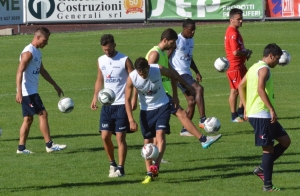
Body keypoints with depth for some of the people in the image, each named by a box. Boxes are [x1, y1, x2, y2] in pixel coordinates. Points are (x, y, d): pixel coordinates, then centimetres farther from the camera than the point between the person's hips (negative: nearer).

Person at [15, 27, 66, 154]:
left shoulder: (37, 52, 15)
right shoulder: (28, 52, -17)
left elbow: (42, 71, 26)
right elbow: (20, 72, -23)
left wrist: (55, 86, 28)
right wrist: (19, 92, -30)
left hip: (32, 91, 10)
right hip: (28, 91, -10)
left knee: (28, 118, 10)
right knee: (43, 114, -9)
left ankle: (21, 147, 11)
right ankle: (49, 145, -8)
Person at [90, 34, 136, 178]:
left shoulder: (124, 60, -7)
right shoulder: (101, 61, 9)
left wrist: (134, 98, -16)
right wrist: (95, 97, 6)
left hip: (122, 104, -5)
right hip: (107, 104, 5)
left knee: (120, 137, -5)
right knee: (105, 136, 1)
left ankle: (120, 168, 0)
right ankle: (112, 164, 19)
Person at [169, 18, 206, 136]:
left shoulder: (191, 40, 14)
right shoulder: (177, 40, -12)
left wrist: (197, 72, 18)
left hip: (187, 73, 9)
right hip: (179, 74, -9)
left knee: (192, 101, 5)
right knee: (199, 89, -25)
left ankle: (185, 130, 12)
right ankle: (202, 120, -26)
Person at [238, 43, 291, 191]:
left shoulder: (254, 67, 17)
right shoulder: (264, 69, -12)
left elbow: (241, 87, 21)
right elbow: (260, 89, -25)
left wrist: (246, 108, 20)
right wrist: (272, 109, -25)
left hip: (253, 113, 10)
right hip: (262, 115, -10)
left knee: (285, 141, 13)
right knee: (268, 149, -5)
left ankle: (262, 168, 11)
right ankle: (267, 185, -1)